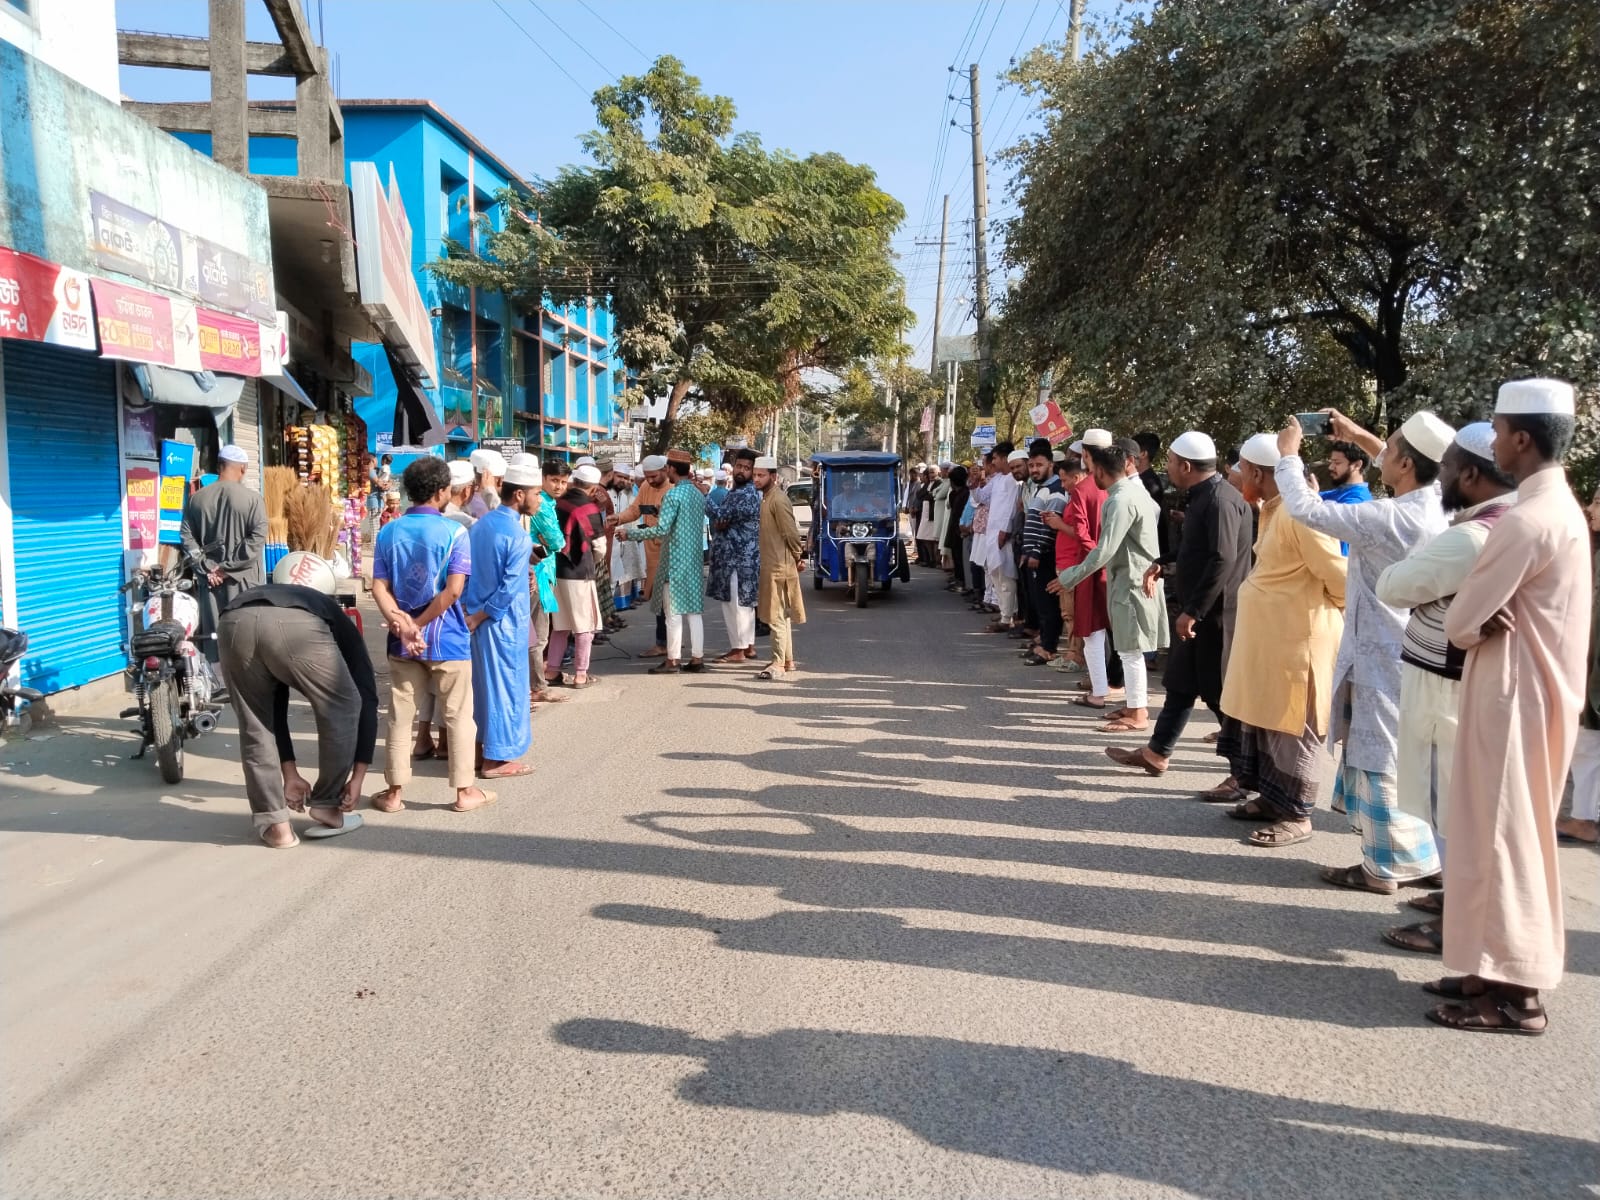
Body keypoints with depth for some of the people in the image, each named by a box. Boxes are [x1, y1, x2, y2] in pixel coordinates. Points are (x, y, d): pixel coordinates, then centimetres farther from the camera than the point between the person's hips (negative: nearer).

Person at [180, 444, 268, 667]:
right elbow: (257, 539, -14)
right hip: (244, 579, -4)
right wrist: (228, 567, -11)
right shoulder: (253, 499, -7)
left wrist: (207, 568, -1)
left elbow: (187, 537, 3)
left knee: (215, 635, 8)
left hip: (210, 579, 4)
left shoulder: (196, 499, 6)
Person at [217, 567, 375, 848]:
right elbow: (367, 699, 27)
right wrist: (358, 776, 28)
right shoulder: (340, 624, 38)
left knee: (254, 726, 23)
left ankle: (274, 824, 24)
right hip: (297, 624, -4)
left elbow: (275, 708, 43)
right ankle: (327, 806, 30)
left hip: (234, 622, 4)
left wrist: (290, 774, 45)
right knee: (341, 710, 20)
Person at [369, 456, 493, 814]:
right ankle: (465, 791, 12)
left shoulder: (388, 532, 4)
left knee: (400, 715, 11)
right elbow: (453, 590, -17)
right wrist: (417, 623, -11)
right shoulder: (454, 531, -9)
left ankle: (394, 792, 17)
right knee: (458, 714, 6)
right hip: (447, 637, -4)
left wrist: (402, 625, -13)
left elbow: (379, 587, -4)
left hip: (402, 640, 4)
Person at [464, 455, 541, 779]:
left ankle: (481, 748, 28)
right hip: (503, 621, -8)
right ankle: (497, 759, 10)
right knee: (505, 685, 2)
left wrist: (469, 611, 7)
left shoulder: (481, 524, 7)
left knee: (482, 682, 17)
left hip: (477, 616, 8)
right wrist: (479, 617, -11)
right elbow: (508, 589, -21)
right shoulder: (519, 536, -18)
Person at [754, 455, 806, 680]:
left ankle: (779, 664, -5)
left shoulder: (778, 500, -17)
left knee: (777, 616, -8)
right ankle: (787, 660, 23)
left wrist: (797, 557, -7)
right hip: (771, 564, 10)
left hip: (779, 566, -10)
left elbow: (791, 533, -19)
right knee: (781, 615, 15)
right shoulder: (766, 497, 14)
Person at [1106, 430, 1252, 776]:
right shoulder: (1201, 497, 12)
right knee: (1180, 684, 16)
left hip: (1216, 613, -10)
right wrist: (1166, 565, 21)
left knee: (1222, 694, -2)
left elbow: (1223, 560, -28)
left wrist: (1193, 610, -27)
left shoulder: (1219, 500, -20)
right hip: (1199, 612, 10)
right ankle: (1156, 754, 26)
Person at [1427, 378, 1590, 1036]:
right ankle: (1502, 969, 26)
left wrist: (1477, 625, 1)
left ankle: (1513, 993, 8)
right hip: (1539, 685, 10)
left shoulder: (1526, 519, -21)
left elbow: (1460, 621, -18)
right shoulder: (1559, 507, 13)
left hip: (1515, 694, -10)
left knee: (1502, 836, -1)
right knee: (1512, 834, 16)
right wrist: (1487, 618, -7)